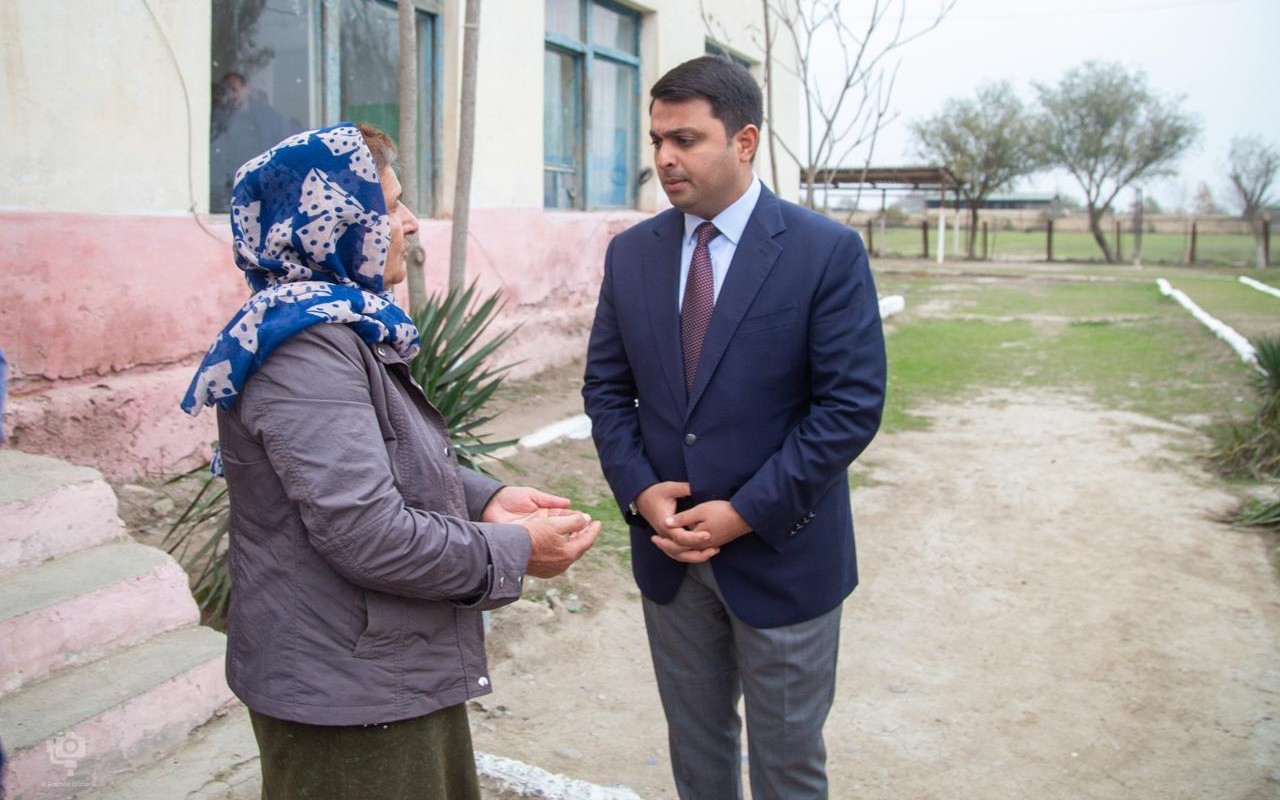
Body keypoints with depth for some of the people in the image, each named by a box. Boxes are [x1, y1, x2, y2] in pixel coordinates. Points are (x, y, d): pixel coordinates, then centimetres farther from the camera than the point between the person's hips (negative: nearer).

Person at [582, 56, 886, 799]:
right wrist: (639, 491, -9)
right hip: (667, 549, 4)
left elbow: (853, 404, -14)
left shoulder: (828, 251, -11)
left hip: (781, 551, -3)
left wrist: (746, 512, -17)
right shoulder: (631, 252, 2)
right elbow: (606, 387, 6)